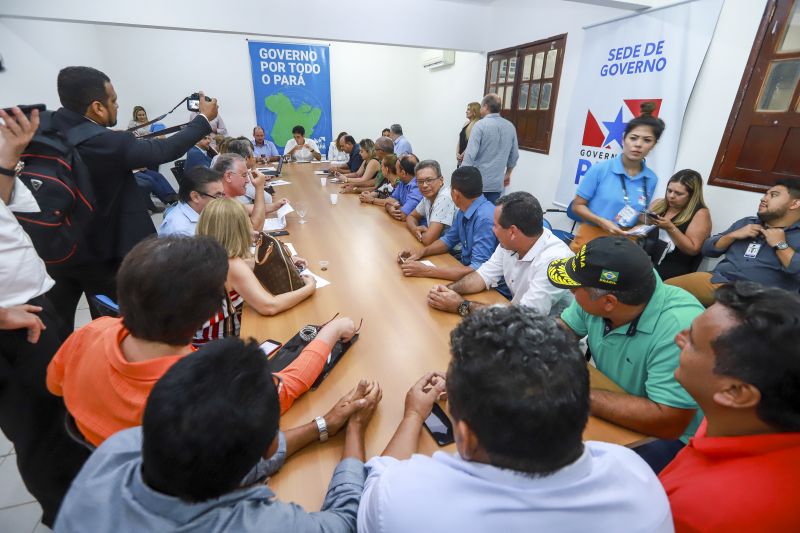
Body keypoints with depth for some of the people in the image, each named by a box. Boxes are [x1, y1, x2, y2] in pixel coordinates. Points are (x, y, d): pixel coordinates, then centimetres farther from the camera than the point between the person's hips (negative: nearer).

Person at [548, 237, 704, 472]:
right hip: (613, 414, 6)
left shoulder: (680, 328, -34)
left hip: (670, 436, -5)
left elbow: (667, 422, -33)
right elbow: (562, 330, 1)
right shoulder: (598, 300, -15)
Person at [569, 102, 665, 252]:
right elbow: (577, 205, -8)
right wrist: (603, 222, -20)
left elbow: (640, 215, 14)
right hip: (591, 238, -3)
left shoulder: (651, 179, 1)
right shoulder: (600, 169, -11)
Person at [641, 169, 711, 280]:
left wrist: (670, 228, -15)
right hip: (641, 257, 5)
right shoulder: (658, 204, 14)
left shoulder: (700, 214, 0)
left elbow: (693, 250, -8)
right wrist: (648, 223, -3)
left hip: (671, 269, -5)